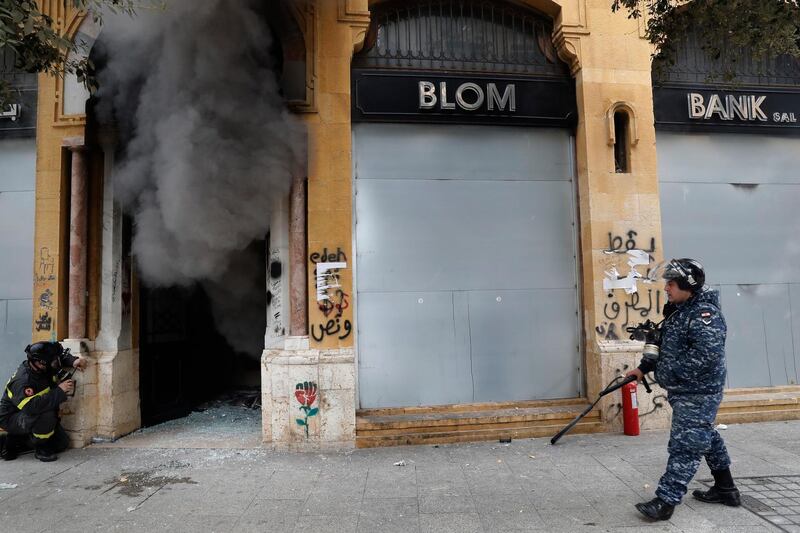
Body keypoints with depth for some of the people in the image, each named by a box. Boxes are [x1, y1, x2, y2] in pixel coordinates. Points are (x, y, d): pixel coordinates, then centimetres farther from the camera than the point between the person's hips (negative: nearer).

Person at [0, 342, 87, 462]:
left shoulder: (42, 368, -10)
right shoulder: (22, 382, -32)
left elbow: (62, 356, 10)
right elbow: (31, 407, -47)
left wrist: (74, 361, -12)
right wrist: (59, 391, -41)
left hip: (28, 416, 8)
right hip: (12, 419, -8)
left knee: (62, 443, 4)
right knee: (46, 414, -38)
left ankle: (14, 441, 15)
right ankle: (40, 449, -12)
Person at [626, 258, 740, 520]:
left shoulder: (705, 314, -20)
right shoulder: (679, 310, 11)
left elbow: (705, 356, -29)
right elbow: (665, 347, 19)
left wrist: (668, 371, -21)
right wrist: (643, 368, 13)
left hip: (698, 394, -10)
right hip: (684, 392, 10)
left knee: (684, 447, -6)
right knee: (706, 438, 21)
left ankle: (665, 501, -3)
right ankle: (725, 489, 38)